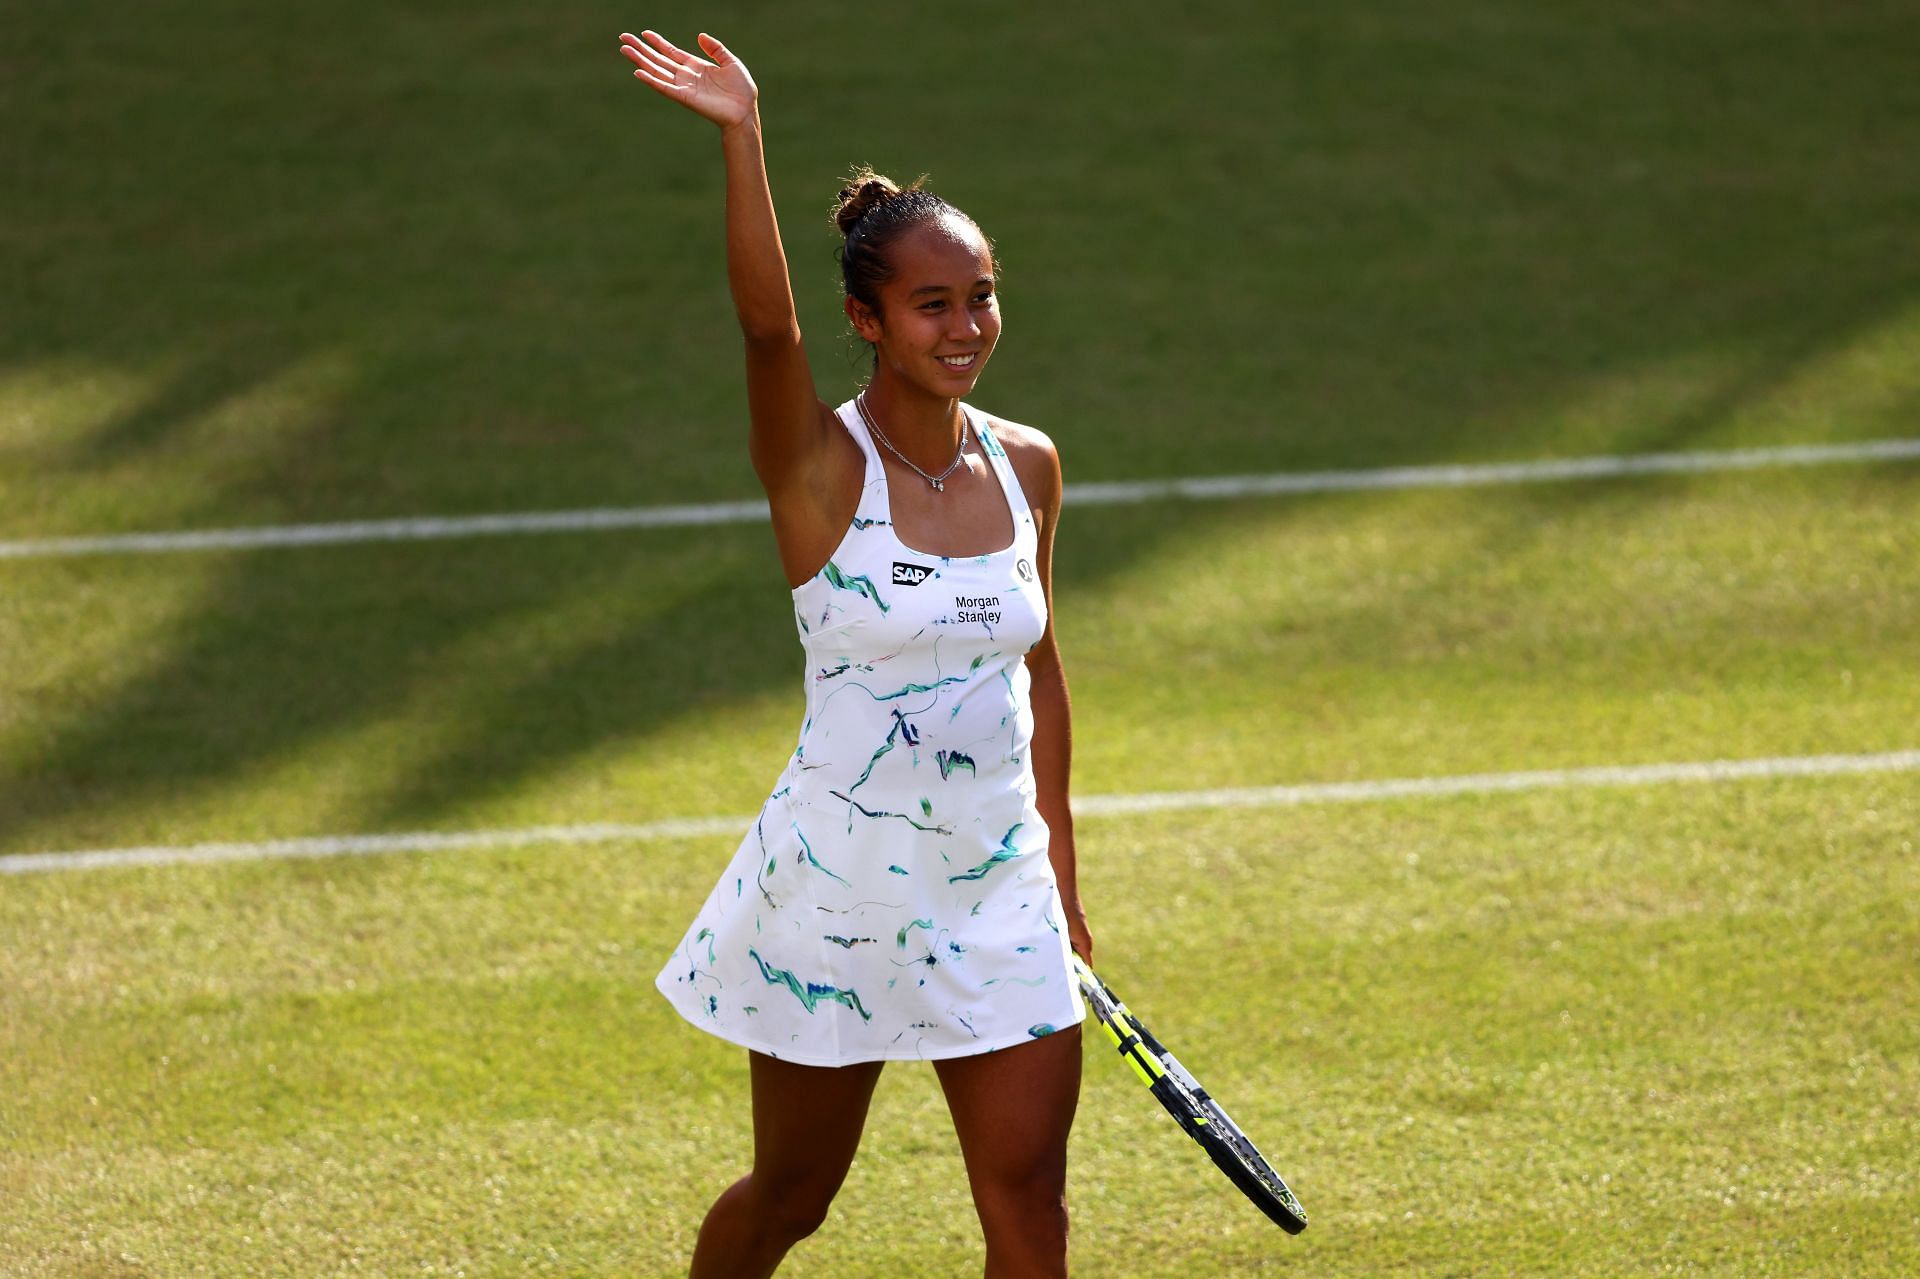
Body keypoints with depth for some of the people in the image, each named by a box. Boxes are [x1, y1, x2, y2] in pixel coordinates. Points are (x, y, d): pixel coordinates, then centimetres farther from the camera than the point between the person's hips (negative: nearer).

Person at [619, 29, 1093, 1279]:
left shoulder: (1027, 465, 2)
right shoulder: (821, 466, -13)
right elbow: (767, 319, -33)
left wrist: (1059, 857, 17)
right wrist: (742, 137, -45)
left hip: (998, 891, 4)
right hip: (840, 884, -4)